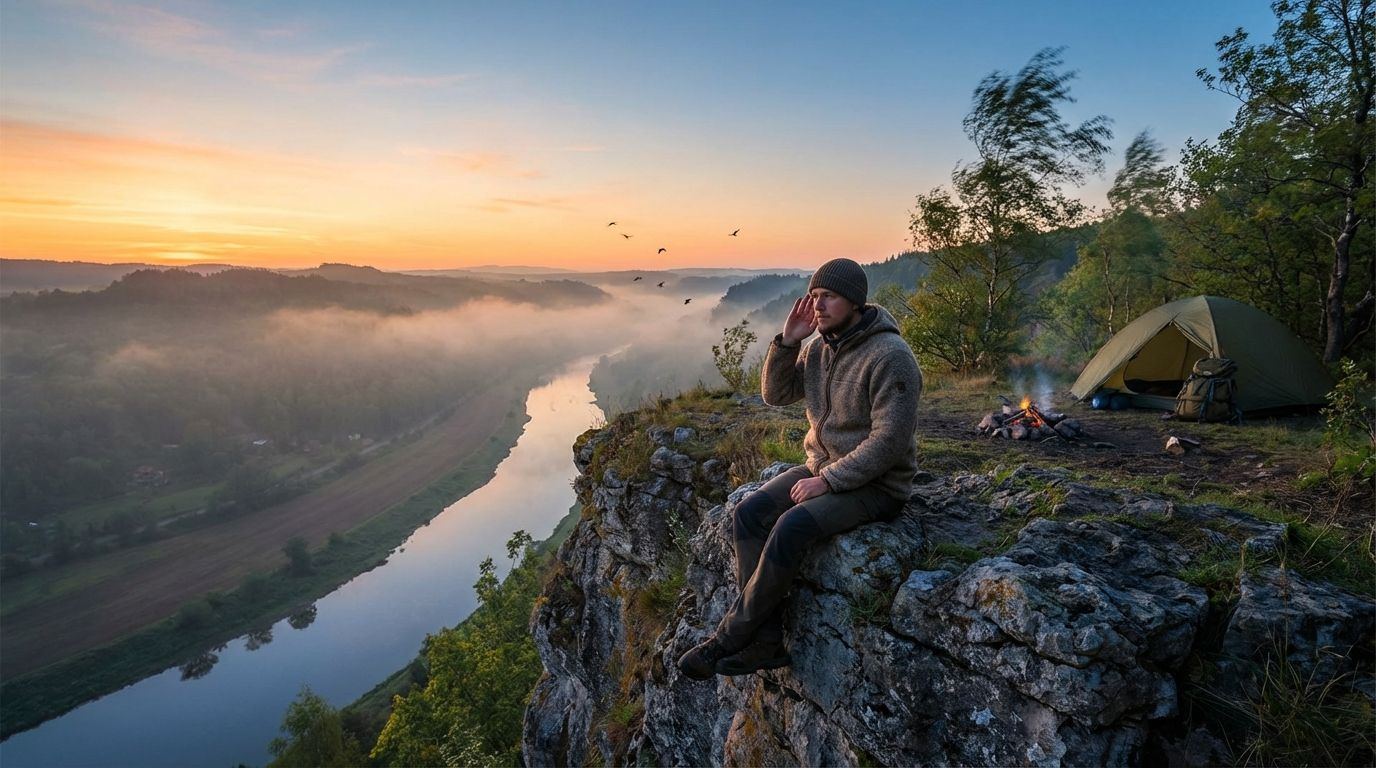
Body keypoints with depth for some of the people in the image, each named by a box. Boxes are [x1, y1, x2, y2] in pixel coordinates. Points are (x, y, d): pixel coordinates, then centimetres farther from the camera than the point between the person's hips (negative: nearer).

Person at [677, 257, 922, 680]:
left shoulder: (890, 356, -19)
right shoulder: (819, 346, 6)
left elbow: (889, 440, -22)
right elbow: (776, 394, 8)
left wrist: (827, 481, -22)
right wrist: (787, 342, -7)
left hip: (876, 485, -7)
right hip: (822, 469, 8)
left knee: (792, 528, -30)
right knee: (749, 514, -16)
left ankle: (729, 636, -12)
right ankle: (766, 641, -12)